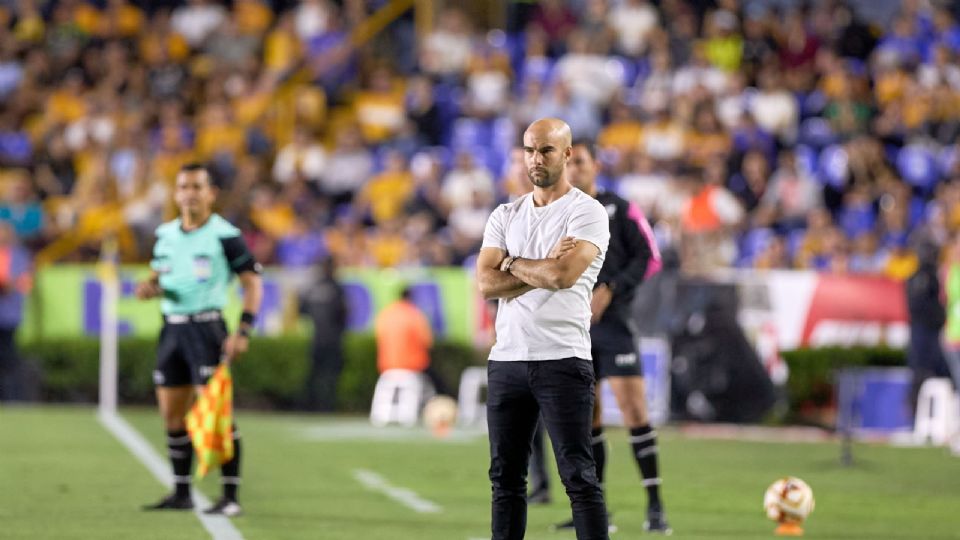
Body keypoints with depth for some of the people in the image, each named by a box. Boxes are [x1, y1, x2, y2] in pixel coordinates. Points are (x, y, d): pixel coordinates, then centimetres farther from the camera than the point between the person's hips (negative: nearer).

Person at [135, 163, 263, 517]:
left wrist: (243, 331, -15)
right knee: (172, 415, 9)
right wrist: (148, 287, -2)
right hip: (172, 327, 7)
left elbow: (252, 282, -7)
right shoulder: (165, 234, 12)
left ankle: (230, 497, -9)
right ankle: (181, 493, 20)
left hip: (207, 325, -7)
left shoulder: (224, 235, -7)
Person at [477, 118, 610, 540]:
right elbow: (486, 284, 1)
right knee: (505, 477, 8)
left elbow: (563, 274, -19)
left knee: (578, 475, -9)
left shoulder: (586, 213, -3)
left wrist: (513, 263, -2)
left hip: (562, 359, -6)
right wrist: (543, 270, -9)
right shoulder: (505, 216, 14)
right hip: (506, 359, 6)